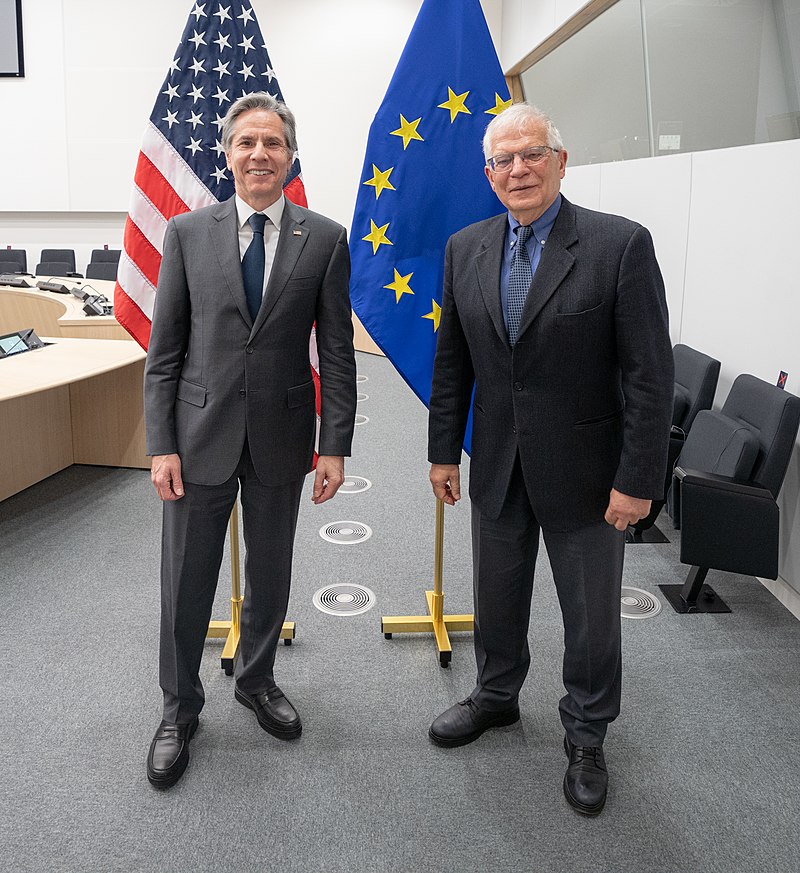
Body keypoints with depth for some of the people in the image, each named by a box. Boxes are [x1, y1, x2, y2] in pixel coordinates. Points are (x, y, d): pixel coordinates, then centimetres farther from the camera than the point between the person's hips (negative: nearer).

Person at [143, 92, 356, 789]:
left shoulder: (325, 240, 0)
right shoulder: (188, 233, 0)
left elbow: (338, 351, 0)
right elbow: (164, 349, -1)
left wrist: (336, 445, -5)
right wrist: (161, 444, -6)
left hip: (281, 436, 1)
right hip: (201, 432, 0)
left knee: (271, 575, 16)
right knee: (187, 583, 9)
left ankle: (257, 679, 41)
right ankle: (179, 709, 30)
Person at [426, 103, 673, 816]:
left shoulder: (621, 244, -13)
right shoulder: (465, 249, 2)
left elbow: (649, 373, -14)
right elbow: (451, 361, 7)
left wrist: (638, 480, -15)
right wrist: (444, 451, 6)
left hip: (585, 471, -3)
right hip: (498, 467, 4)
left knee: (592, 616, 12)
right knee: (497, 598, 21)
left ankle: (586, 737, 35)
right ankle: (497, 695, 46)